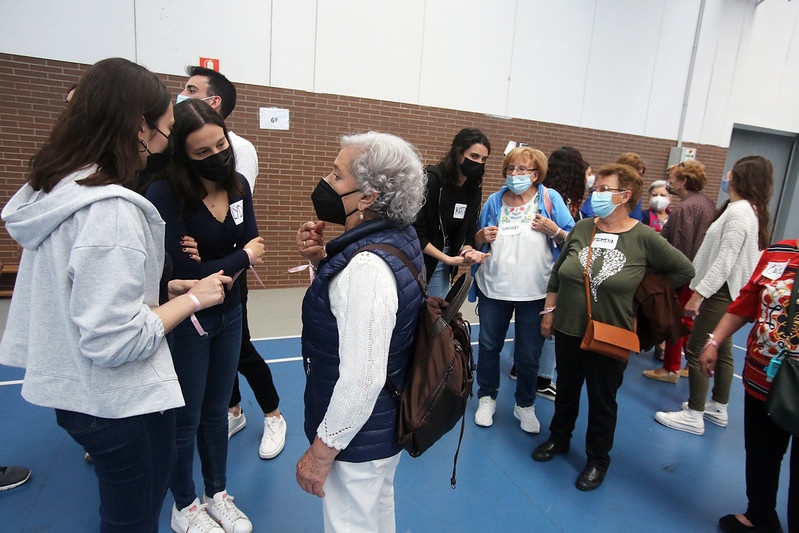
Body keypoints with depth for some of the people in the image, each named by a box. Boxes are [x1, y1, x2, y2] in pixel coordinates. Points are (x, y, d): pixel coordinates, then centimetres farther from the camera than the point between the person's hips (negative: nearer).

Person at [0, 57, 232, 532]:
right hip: (123, 405, -9)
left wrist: (170, 288, 6)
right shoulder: (110, 210, -27)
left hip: (77, 393, 9)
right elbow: (114, 341, -28)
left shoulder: (56, 190, 2)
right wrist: (194, 298, -16)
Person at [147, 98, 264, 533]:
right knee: (185, 419, 13)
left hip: (228, 315, 5)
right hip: (184, 322, -5)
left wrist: (213, 267, -23)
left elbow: (253, 245, -4)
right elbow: (182, 271, -25)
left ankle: (218, 494, 40)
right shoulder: (164, 194, -21)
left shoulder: (238, 185, -4)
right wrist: (241, 258, -13)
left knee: (216, 412, 20)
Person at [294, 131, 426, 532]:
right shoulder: (399, 238, -3)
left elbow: (362, 380, -32)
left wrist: (321, 452, -19)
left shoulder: (367, 266, -32)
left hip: (358, 436, -8)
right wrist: (321, 259, -6)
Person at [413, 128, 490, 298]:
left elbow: (468, 232, 7)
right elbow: (415, 232, -19)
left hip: (442, 265, 6)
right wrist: (448, 259, -18)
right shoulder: (431, 180, -18)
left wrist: (467, 251, -15)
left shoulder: (474, 189, 3)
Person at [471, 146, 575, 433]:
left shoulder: (550, 198, -2)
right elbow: (477, 242, 14)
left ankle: (525, 405, 30)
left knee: (529, 353, 9)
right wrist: (482, 236, -8)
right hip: (493, 288, 2)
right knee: (488, 345, 11)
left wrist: (554, 231, -19)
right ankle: (487, 398, 31)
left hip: (535, 291, -2)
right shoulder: (495, 200, 5)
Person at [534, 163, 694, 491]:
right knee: (566, 390, 20)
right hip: (568, 330, 4)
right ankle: (559, 438, 43)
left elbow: (684, 271, 0)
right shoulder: (581, 229, -2)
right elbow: (557, 273, 7)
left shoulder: (644, 239, -11)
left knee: (603, 402, 13)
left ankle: (598, 460, 34)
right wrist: (549, 310, 7)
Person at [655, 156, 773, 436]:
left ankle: (694, 416, 3)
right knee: (721, 350, 18)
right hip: (727, 291, 10)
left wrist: (698, 294, -22)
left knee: (697, 351, -5)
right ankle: (718, 408, 31)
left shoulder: (739, 212, -18)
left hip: (720, 293, -10)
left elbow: (725, 261, -23)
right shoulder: (750, 210, 13)